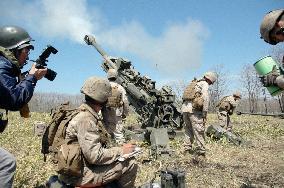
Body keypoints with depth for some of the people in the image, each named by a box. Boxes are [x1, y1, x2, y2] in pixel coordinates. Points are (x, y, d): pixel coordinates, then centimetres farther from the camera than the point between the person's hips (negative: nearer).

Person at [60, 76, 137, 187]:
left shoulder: (90, 115, 7)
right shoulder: (85, 119, -22)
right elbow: (95, 156, -25)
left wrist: (118, 150, 2)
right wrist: (121, 151, -15)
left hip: (82, 167, 10)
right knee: (130, 164, -11)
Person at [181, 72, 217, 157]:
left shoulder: (194, 83, 25)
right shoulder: (204, 84, 2)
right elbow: (205, 98, -10)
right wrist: (204, 114, -8)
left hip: (184, 108, 8)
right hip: (193, 109, -7)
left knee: (188, 130, 15)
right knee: (199, 131, -3)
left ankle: (187, 149, 15)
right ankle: (201, 151, -2)